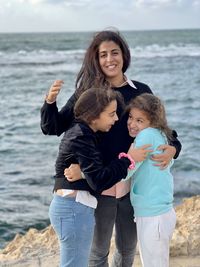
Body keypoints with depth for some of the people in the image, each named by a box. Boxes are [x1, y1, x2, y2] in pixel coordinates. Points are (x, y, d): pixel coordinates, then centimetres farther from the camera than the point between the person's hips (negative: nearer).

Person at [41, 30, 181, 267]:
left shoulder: (140, 91, 0)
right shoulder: (87, 92, -5)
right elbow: (52, 128, -3)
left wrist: (172, 148, -15)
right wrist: (50, 102, -23)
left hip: (132, 183, 2)